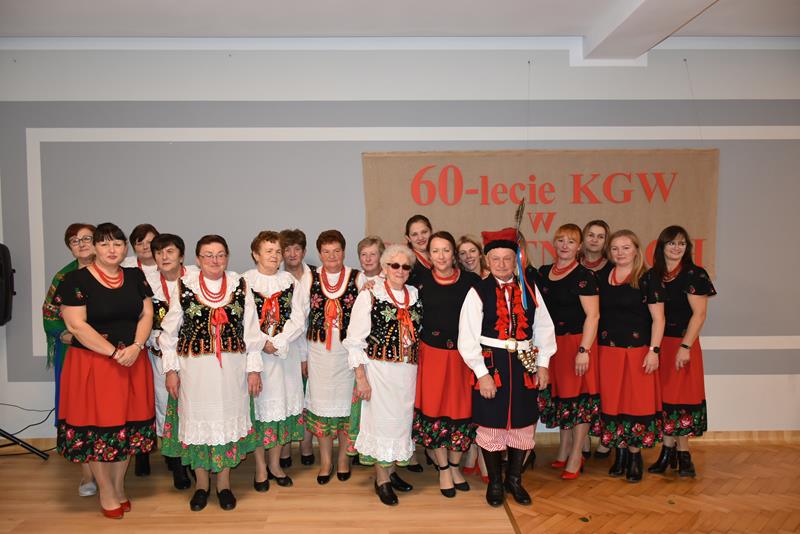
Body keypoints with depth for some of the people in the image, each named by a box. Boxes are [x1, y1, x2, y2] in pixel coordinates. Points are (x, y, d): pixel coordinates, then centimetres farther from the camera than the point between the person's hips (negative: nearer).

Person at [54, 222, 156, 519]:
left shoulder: (135, 277, 7)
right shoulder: (76, 280, -7)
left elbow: (147, 314, 5)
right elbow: (76, 325, -13)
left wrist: (135, 347, -12)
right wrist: (115, 353, -16)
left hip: (133, 362, 4)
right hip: (92, 364, -4)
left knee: (128, 424, 9)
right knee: (97, 426, 2)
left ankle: (119, 487, 26)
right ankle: (106, 493, 19)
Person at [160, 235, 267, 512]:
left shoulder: (240, 286, 1)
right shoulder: (184, 286, -1)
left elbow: (251, 331, 3)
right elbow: (170, 332, 3)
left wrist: (254, 368, 2)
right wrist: (171, 369, 0)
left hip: (232, 367, 1)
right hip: (195, 367, 0)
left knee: (229, 418, 9)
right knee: (198, 419, 9)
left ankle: (224, 483, 27)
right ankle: (201, 484, 29)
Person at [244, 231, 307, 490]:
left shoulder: (290, 281, 4)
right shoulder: (245, 281, -4)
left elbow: (298, 320, 0)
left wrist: (277, 342, -11)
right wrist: (263, 343, -14)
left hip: (285, 352, 3)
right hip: (255, 352, -3)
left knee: (282, 403, 8)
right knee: (259, 406, 2)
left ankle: (275, 464, 25)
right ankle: (260, 467, 18)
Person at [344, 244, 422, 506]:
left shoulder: (415, 295, 8)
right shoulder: (370, 295, -5)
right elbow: (355, 341, -7)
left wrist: (418, 372, 9)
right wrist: (361, 377, -11)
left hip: (408, 371, 5)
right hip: (379, 369, -4)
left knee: (401, 420, 12)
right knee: (382, 420, 3)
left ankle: (390, 471, 32)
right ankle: (382, 479, 20)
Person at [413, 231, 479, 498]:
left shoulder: (471, 281, -3)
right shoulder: (421, 279, -2)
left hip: (463, 355, 0)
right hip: (432, 353, 0)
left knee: (462, 411, 8)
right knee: (434, 410, 5)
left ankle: (455, 466, 31)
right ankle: (443, 469, 26)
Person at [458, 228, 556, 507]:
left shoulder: (529, 289, 3)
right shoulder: (478, 292, -8)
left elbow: (544, 328, 8)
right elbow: (468, 337, -10)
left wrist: (543, 364, 3)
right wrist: (482, 374, -13)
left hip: (524, 365, 3)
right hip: (491, 365, -3)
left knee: (523, 425, 12)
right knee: (491, 425, 8)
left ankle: (514, 479, 34)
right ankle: (494, 482, 29)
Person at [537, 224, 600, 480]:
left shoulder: (584, 276, -9)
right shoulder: (543, 273, 9)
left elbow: (592, 315, -14)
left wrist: (584, 350, -20)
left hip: (576, 342, -5)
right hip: (551, 343, 6)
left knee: (578, 396, 0)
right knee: (559, 394, 13)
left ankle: (575, 457, 11)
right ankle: (564, 450, 27)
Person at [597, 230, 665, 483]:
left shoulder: (647, 279, -5)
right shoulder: (601, 276, 7)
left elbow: (658, 318, -5)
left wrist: (654, 350, -12)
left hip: (638, 350, -3)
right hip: (608, 350, 4)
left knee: (637, 402, 0)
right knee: (611, 402, 7)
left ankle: (635, 456, 13)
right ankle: (620, 453, 21)